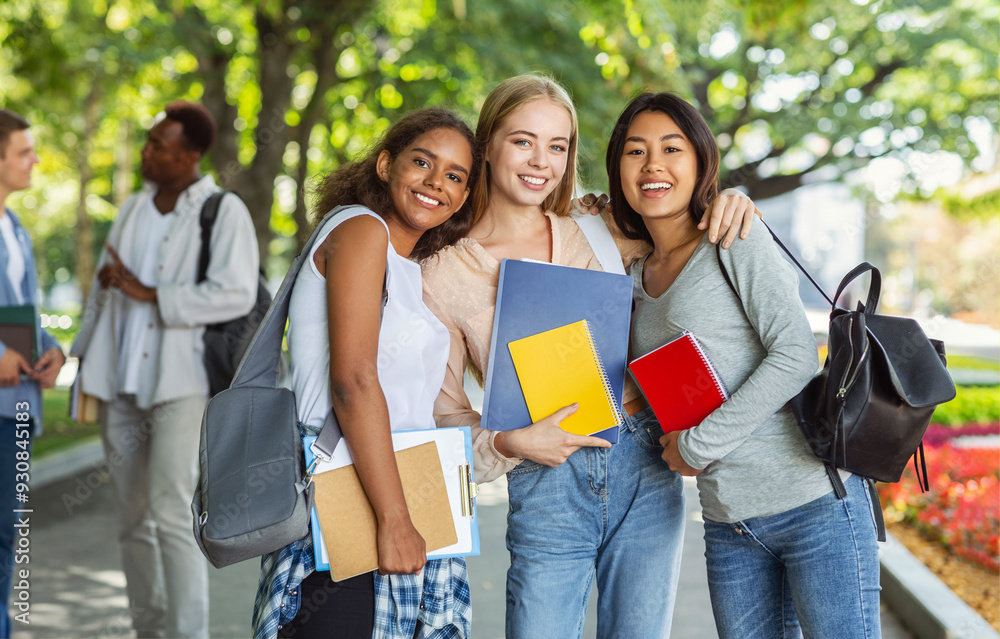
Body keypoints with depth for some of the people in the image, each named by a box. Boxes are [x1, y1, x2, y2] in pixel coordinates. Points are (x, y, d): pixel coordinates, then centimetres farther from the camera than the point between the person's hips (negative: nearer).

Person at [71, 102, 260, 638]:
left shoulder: (225, 213, -6)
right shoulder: (132, 210, 14)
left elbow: (235, 295, -17)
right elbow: (104, 287, 20)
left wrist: (150, 295, -18)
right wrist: (84, 358, 15)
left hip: (180, 383, -6)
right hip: (120, 386, 6)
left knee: (172, 514, -14)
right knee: (133, 518, 9)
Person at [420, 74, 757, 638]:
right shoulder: (445, 274, 1)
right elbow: (446, 412, 3)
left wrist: (727, 203, -2)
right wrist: (508, 443, -15)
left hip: (644, 471, 2)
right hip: (544, 493, -2)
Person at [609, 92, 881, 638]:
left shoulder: (739, 242, -5)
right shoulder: (635, 277, 14)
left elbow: (796, 356, -15)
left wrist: (697, 445, -13)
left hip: (814, 500, -6)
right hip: (728, 526, 6)